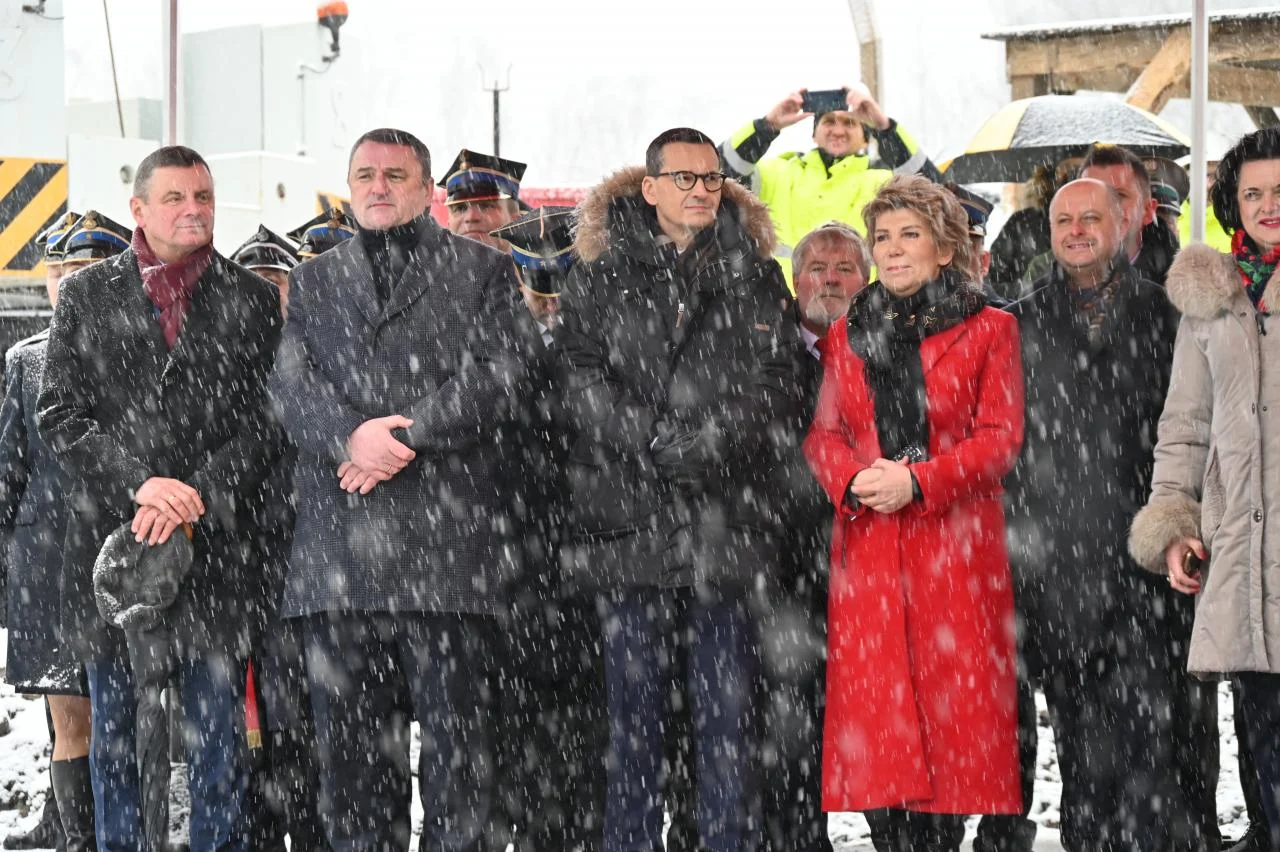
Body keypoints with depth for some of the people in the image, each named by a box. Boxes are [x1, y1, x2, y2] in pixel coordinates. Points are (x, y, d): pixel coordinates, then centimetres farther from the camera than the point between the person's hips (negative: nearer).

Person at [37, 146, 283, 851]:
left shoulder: (250, 299, 7)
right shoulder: (85, 296, 7)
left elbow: (265, 421, 1)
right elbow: (61, 416, 1)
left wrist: (197, 494, -13)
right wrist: (138, 484, -13)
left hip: (214, 547, -1)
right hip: (109, 539, 1)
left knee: (218, 735, 2)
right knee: (115, 734, 7)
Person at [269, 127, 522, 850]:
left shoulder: (482, 271, 11)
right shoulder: (313, 281, 20)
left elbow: (494, 376, -2)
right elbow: (292, 382, 6)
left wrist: (406, 439, -12)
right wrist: (350, 437, -14)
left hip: (448, 539, -3)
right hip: (338, 543, 3)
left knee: (458, 736, -4)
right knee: (351, 740, 4)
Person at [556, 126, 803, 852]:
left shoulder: (756, 280, 13)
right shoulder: (601, 280, 10)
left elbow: (778, 386, 4)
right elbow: (582, 379, -1)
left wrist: (712, 442, -12)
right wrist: (656, 445, -14)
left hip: (729, 522, 1)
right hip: (630, 519, -1)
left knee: (729, 717, 1)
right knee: (636, 714, 2)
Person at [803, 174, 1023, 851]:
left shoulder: (988, 330, 4)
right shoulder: (846, 334, 15)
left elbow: (1000, 438, -3)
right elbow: (822, 433, 12)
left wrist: (917, 480, -15)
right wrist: (853, 479, -10)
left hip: (955, 543, -3)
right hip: (867, 543, 3)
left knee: (952, 701, -5)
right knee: (873, 704, -3)